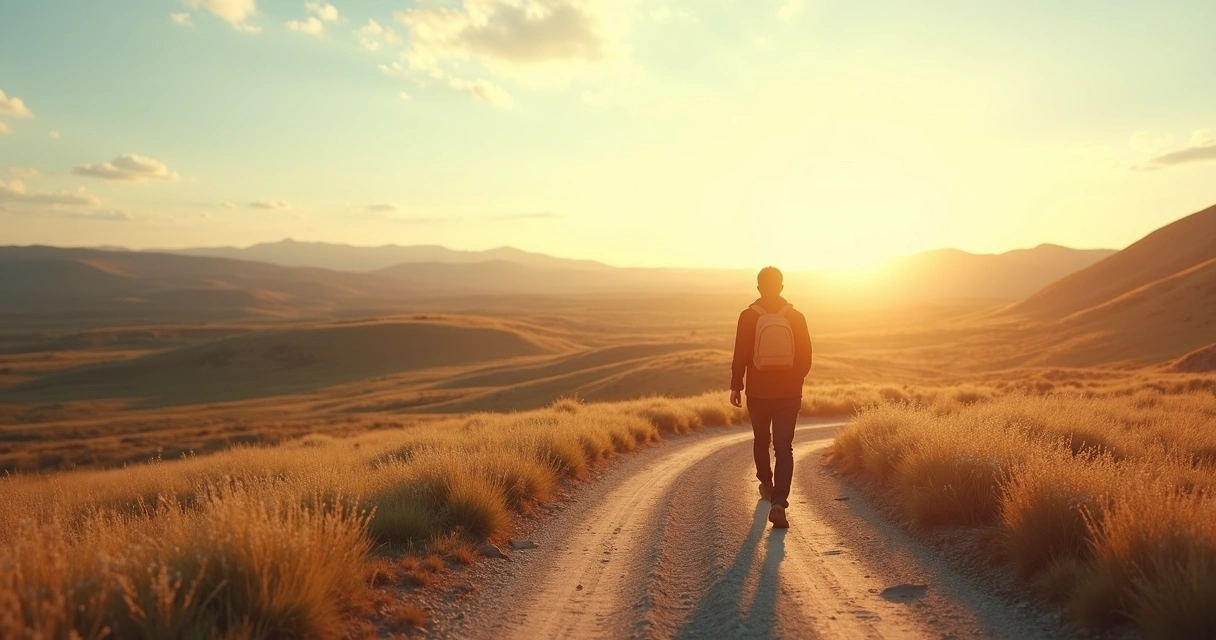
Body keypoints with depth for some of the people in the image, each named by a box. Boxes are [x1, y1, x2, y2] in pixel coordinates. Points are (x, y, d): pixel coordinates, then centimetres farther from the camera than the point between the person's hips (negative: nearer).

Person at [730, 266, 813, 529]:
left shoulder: (748, 316, -7)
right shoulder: (796, 317, -2)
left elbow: (740, 355, -8)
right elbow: (805, 358, 2)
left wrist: (736, 386, 2)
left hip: (758, 392, 0)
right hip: (789, 394, 0)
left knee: (761, 440, 22)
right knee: (784, 448, -1)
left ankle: (766, 485, 40)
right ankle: (778, 502, -14)